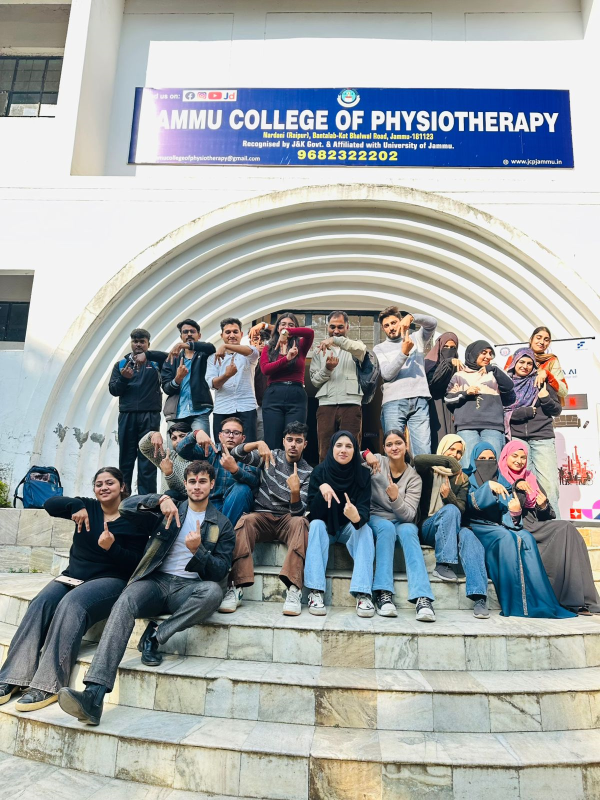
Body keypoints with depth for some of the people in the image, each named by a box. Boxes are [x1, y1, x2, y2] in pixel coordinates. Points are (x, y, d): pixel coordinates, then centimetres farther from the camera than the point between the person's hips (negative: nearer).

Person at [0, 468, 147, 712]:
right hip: (73, 575, 5)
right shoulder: (87, 507, 10)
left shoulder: (133, 519, -1)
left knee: (72, 604, -33)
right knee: (41, 603, -24)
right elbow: (50, 505, 0)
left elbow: (136, 563, -6)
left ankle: (48, 686, -34)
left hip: (111, 579, -4)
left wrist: (112, 548, -24)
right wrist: (75, 506, -18)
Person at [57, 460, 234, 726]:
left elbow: (220, 571, 3)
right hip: (156, 581, 1)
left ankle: (155, 636, -19)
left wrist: (198, 551, -16)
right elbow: (126, 507, 4)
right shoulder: (169, 511, 16)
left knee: (213, 591, -36)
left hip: (188, 588, -1)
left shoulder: (222, 525, 12)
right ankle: (93, 695, -41)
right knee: (125, 602, -32)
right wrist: (161, 500, -12)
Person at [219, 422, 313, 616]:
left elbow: (298, 511, -8)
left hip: (288, 519, -1)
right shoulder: (271, 456, 8)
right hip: (263, 516, 1)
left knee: (300, 522, -35)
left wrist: (295, 490, -29)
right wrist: (258, 444, -22)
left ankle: (294, 589, -42)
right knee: (245, 521, -33)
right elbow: (236, 454, -3)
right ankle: (236, 587, -37)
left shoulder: (308, 473, 3)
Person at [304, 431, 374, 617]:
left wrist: (357, 517, -45)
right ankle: (315, 592, -35)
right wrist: (321, 490, -36)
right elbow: (313, 512, -16)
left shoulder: (362, 473, -11)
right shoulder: (320, 471, -12)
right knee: (316, 525, -32)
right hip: (325, 527, 0)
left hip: (350, 527, 1)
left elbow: (364, 508, -20)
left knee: (365, 529, -30)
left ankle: (363, 594, -36)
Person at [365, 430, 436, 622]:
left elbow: (409, 515, -11)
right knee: (387, 527, -35)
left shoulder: (413, 477, -3)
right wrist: (365, 454, -26)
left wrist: (395, 498, -31)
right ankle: (383, 594, -41)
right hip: (376, 519, -1)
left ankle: (423, 598, -46)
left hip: (402, 522, 1)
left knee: (408, 530, -34)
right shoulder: (378, 463, -3)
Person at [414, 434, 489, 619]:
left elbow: (462, 509, 3)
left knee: (468, 534, -34)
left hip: (451, 529, 2)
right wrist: (448, 460, -23)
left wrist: (449, 496, -17)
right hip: (427, 526, -2)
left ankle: (479, 597, -43)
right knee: (450, 510, -34)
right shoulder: (429, 471, 10)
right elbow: (418, 459, -18)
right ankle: (443, 565, -34)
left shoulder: (462, 478, 19)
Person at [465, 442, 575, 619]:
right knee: (507, 538, -33)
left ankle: (540, 602, -30)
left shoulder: (501, 480, 22)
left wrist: (515, 509, -11)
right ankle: (515, 604, -33)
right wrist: (488, 486, -25)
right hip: (479, 526, -4)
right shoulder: (468, 478, 10)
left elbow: (510, 507, 12)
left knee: (526, 538, -28)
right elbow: (471, 503, -10)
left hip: (501, 524, 4)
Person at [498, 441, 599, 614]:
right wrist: (516, 486, -17)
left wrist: (544, 506, -2)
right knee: (565, 529, -24)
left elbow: (548, 516, 19)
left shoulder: (531, 479, 24)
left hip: (536, 526, 5)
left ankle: (576, 599, -25)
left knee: (568, 529, -24)